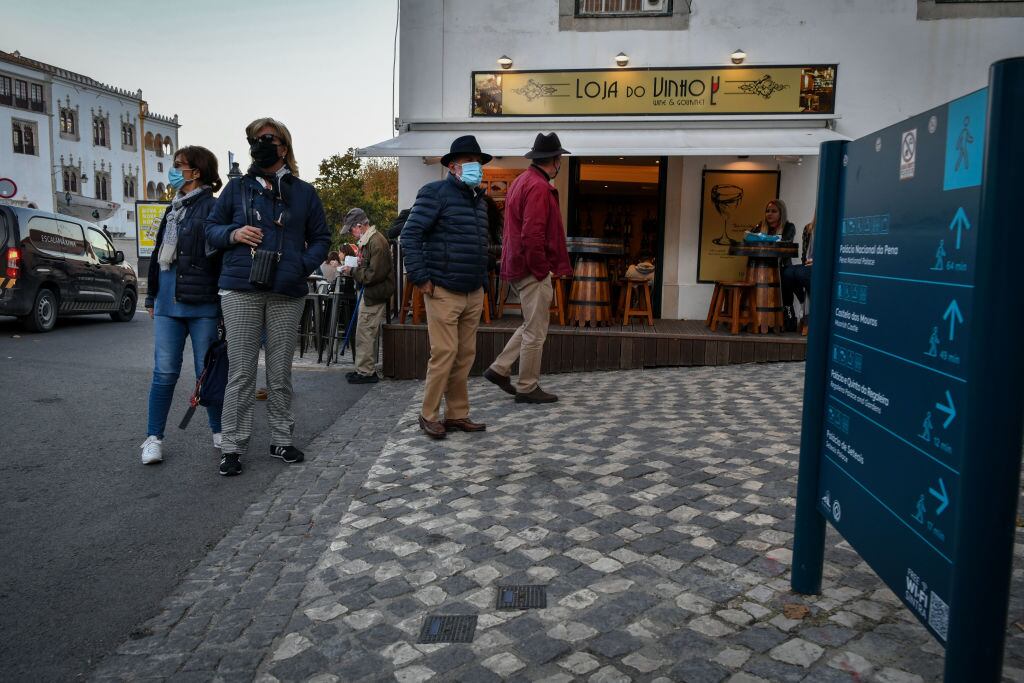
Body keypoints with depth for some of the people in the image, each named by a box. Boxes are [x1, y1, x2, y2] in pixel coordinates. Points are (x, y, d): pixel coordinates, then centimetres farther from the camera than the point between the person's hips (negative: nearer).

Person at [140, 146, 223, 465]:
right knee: (164, 373, 5)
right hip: (168, 303, 6)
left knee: (208, 371, 4)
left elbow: (220, 253, -13)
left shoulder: (212, 207, -7)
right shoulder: (174, 209, 19)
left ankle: (219, 432, 19)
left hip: (202, 304, -6)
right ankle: (154, 438, 11)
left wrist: (223, 300, -17)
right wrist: (152, 297, 22)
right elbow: (159, 254, 23)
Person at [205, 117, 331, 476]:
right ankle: (233, 447, 7)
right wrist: (233, 234, -8)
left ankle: (282, 439, 21)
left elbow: (321, 238, 12)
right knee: (241, 372, 0)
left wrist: (303, 265, -6)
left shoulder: (303, 192, 10)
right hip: (241, 290, 0)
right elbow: (211, 228, 15)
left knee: (281, 372, 9)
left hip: (286, 293, 1)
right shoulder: (237, 187, 10)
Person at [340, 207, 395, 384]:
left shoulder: (377, 242, -18)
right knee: (364, 333, 15)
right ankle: (364, 369, 24)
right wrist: (353, 269, 4)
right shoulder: (368, 241, 14)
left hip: (375, 295, -10)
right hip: (369, 293, 10)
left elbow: (374, 274, -22)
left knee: (365, 334, -6)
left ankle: (366, 372, 2)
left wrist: (352, 271, -12)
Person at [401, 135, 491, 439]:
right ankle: (429, 416, 5)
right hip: (444, 291, -7)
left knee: (465, 355, 9)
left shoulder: (479, 200, 17)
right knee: (444, 353, -8)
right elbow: (410, 234, -12)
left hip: (474, 294, 8)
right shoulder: (436, 193, -6)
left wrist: (482, 278, 17)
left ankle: (457, 414, 19)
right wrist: (420, 277, -15)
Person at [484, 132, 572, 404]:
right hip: (532, 269, -10)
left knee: (532, 325, 20)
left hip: (518, 266, 10)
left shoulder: (522, 181, 15)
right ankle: (527, 388, 9)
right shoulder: (539, 187, -17)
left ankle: (499, 369, 20)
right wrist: (541, 269, -17)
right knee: (535, 330, 0)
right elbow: (532, 235, -25)